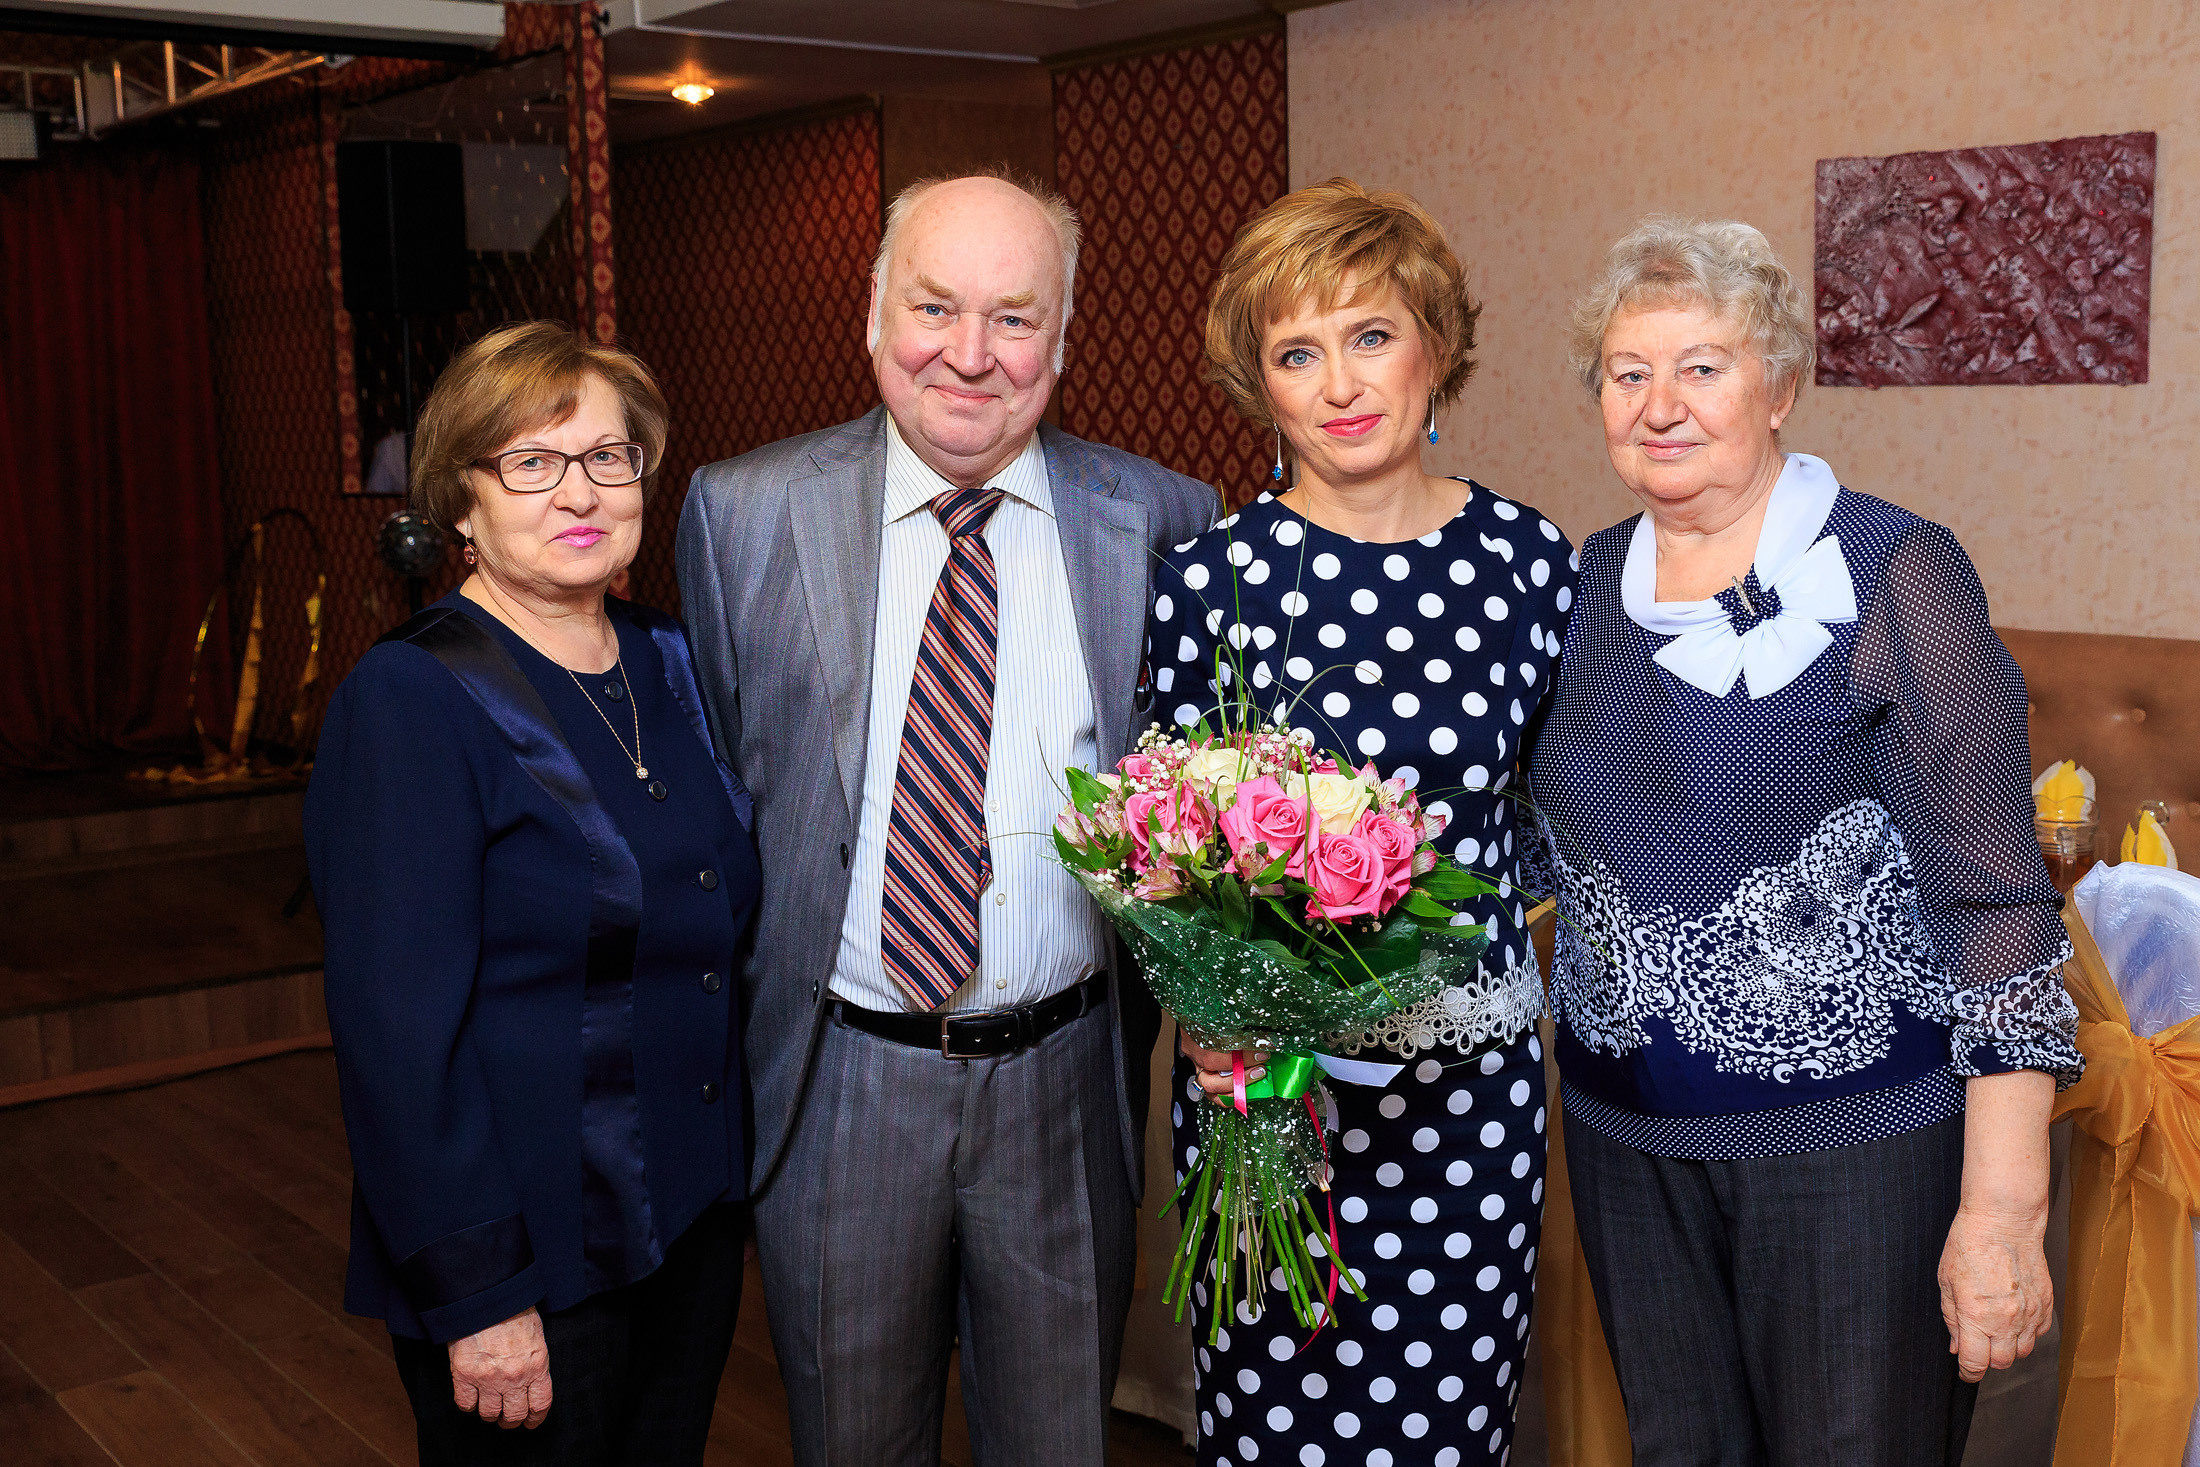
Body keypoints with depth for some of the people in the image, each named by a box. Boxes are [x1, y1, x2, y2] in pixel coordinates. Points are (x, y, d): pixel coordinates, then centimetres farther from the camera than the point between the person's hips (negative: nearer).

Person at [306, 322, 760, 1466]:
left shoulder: (671, 667, 5)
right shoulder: (410, 701, -16)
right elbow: (399, 1031, -18)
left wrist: (731, 1175, 9)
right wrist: (477, 1294, -18)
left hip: (697, 1213, 6)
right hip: (528, 1257, -6)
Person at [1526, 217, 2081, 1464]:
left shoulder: (1890, 575, -11)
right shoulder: (1589, 579, 4)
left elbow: (1998, 897, -14)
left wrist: (2003, 1208, -18)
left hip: (1856, 1141, -5)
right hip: (1628, 1132, 5)